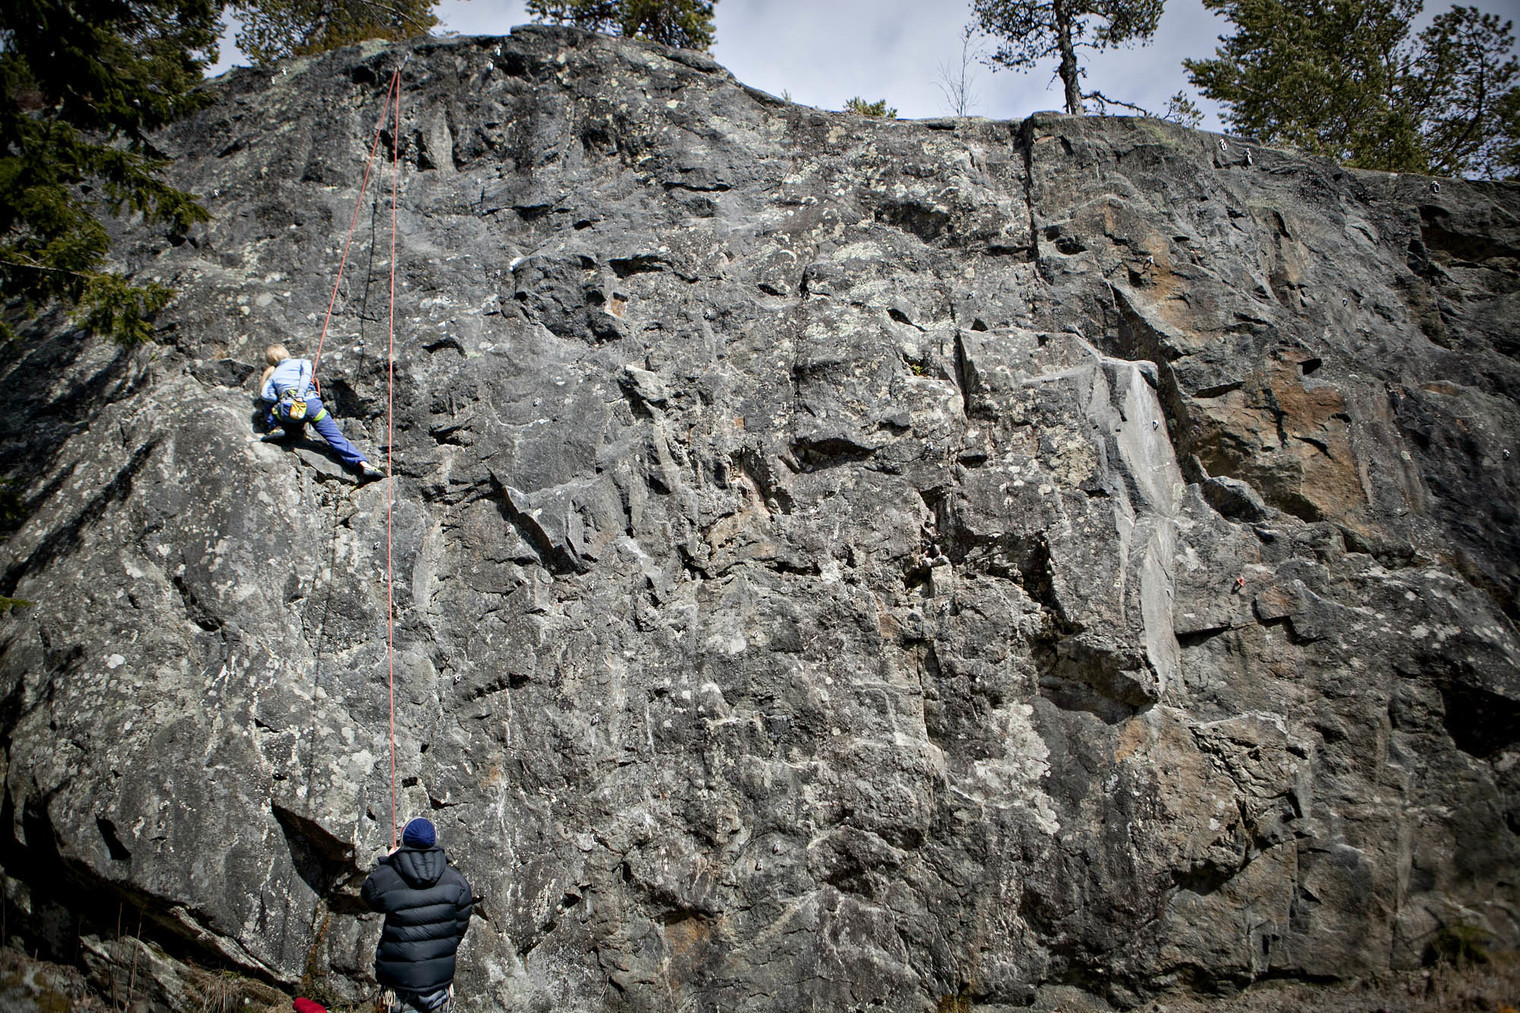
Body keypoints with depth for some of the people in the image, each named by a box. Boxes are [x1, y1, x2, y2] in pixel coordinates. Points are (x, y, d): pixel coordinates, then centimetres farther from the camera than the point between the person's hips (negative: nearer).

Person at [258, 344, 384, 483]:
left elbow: (265, 394, 13)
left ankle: (276, 428, 10)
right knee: (336, 437, -8)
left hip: (287, 410, 1)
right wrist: (300, 396, -7)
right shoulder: (302, 362, 26)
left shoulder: (273, 375, 31)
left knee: (272, 407, 36)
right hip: (311, 403, -1)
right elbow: (306, 374, 2)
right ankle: (363, 464, -27)